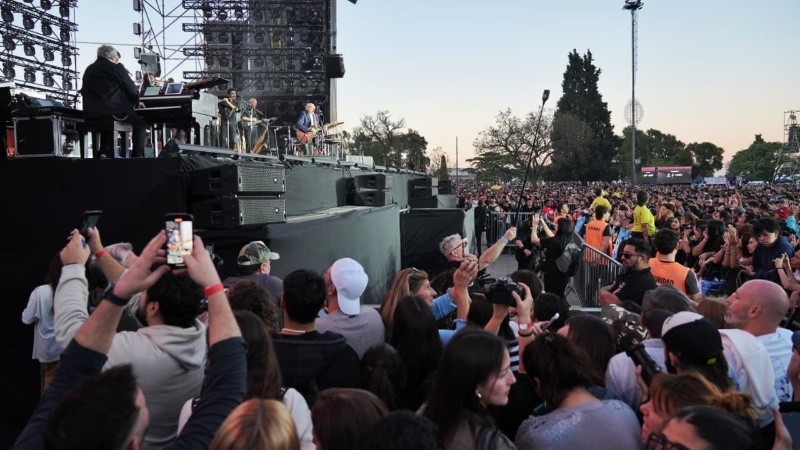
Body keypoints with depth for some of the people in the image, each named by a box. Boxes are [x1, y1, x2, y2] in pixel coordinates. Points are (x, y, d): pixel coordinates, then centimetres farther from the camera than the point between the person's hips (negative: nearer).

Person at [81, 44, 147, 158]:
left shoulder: (89, 70, 17)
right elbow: (131, 89, -2)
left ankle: (104, 153, 22)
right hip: (113, 112, -6)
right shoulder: (116, 68, -1)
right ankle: (138, 155, 1)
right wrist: (136, 103, 21)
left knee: (107, 122, 37)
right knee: (141, 122, 13)